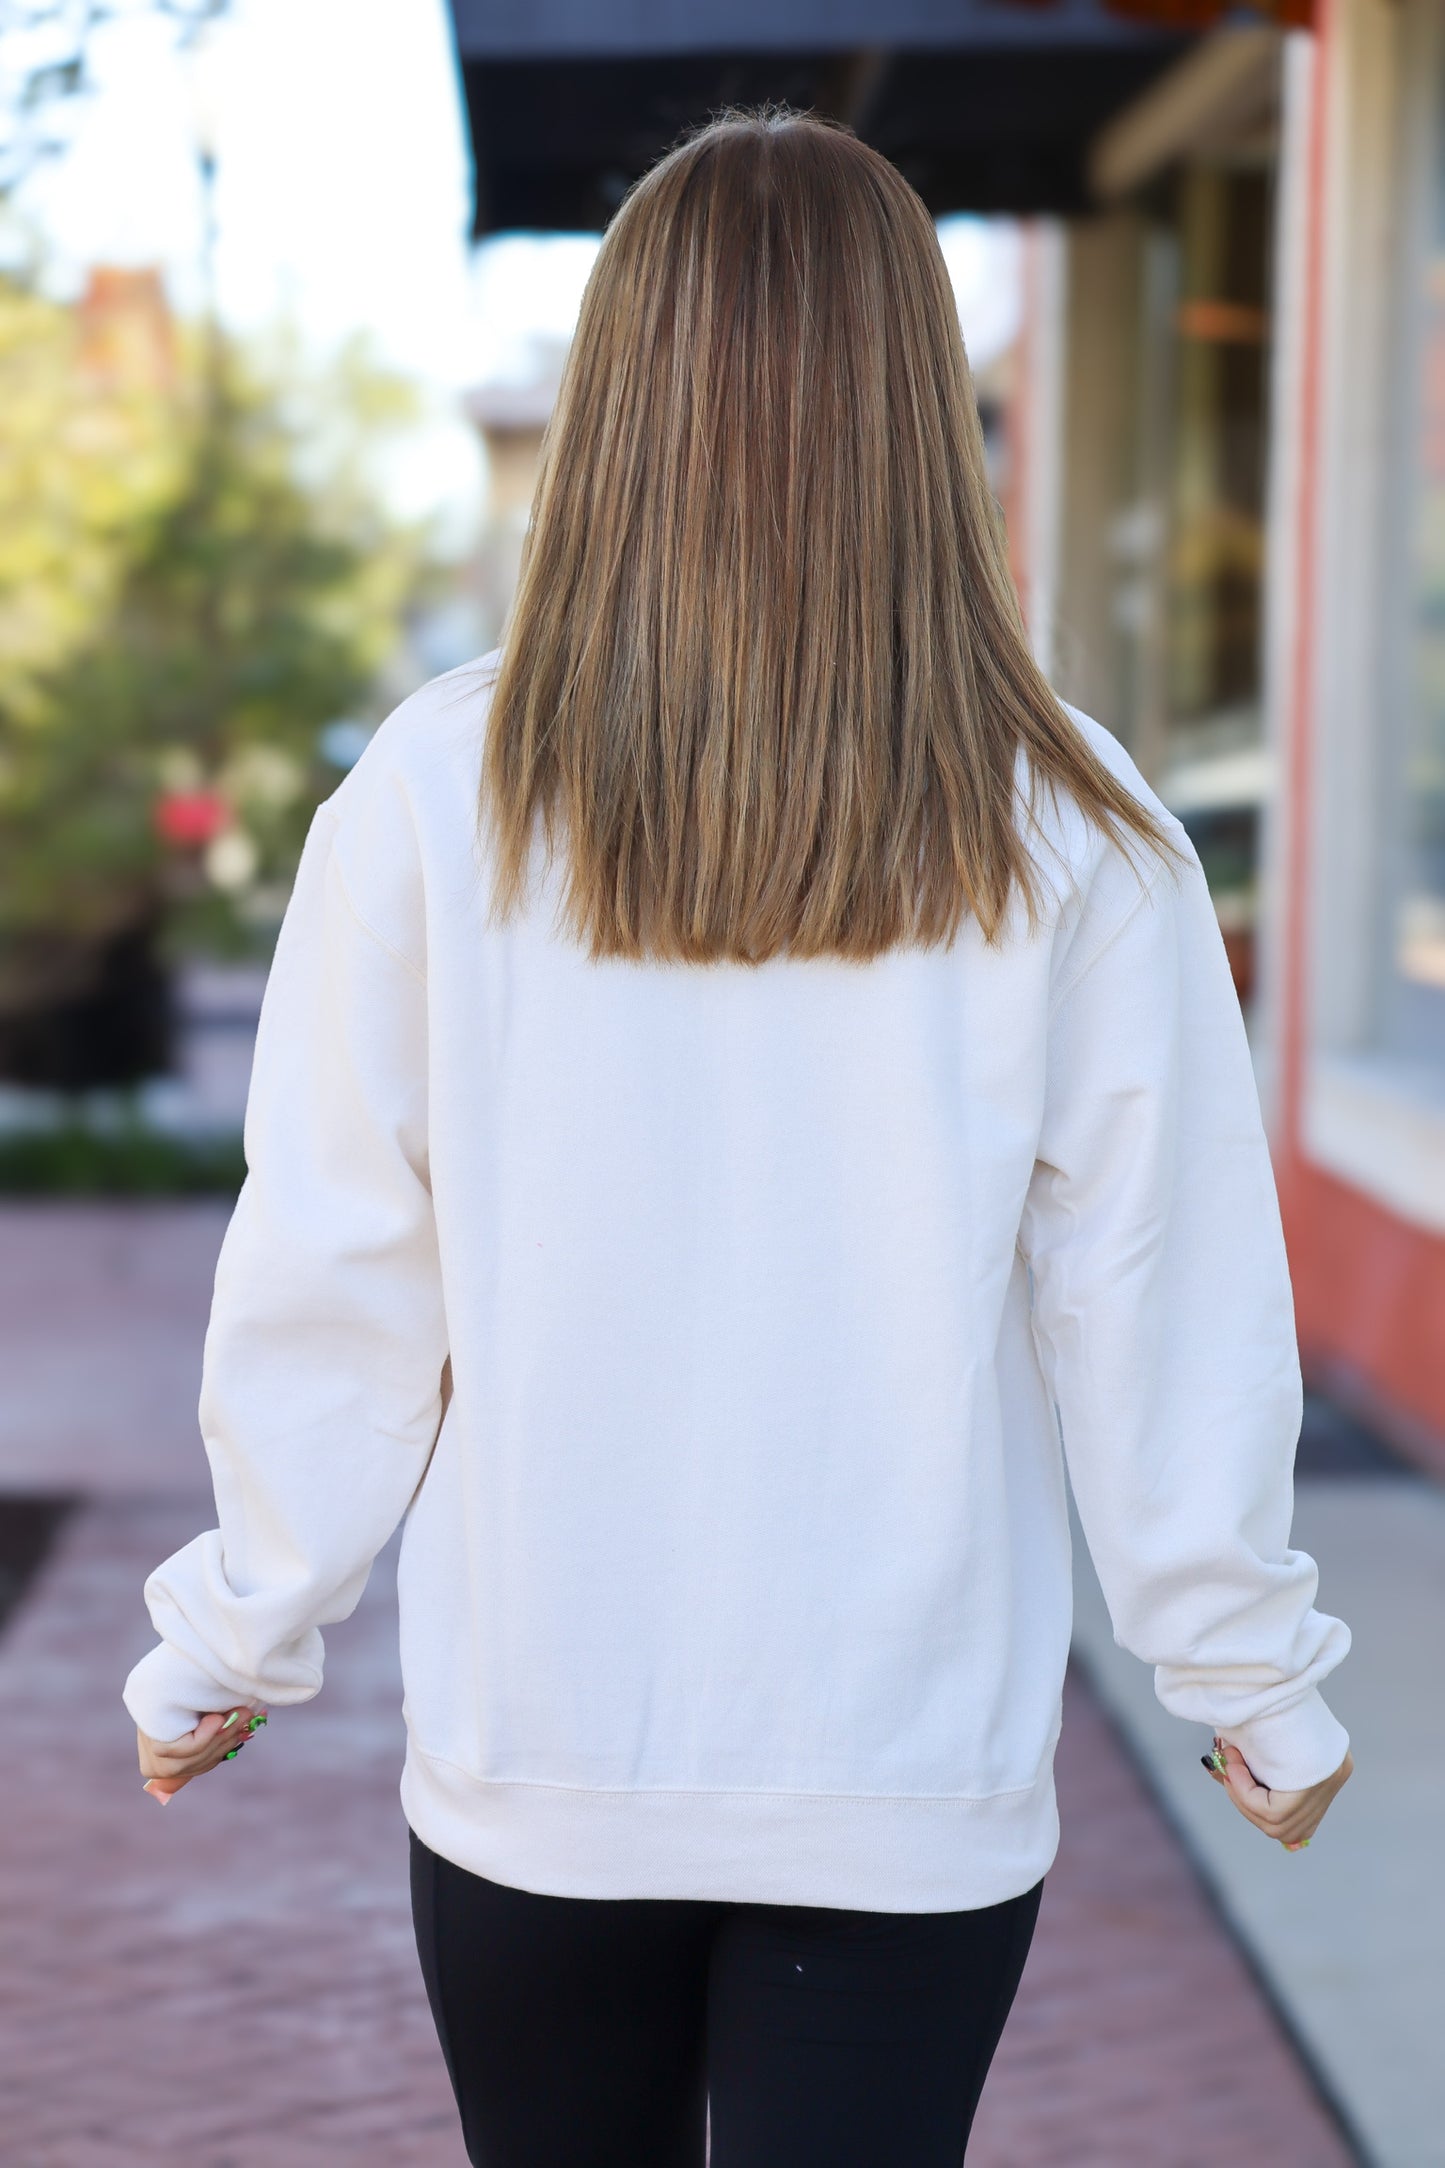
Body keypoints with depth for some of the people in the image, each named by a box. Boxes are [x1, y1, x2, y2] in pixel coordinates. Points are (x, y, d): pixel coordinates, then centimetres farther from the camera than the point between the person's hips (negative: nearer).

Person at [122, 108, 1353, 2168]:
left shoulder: (440, 790, -9)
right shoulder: (1067, 835, -9)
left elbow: (329, 1289, -5)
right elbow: (1167, 1315, -5)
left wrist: (235, 1640, 9)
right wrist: (1255, 1679, 9)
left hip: (532, 1765, 1)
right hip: (915, 1776, -1)